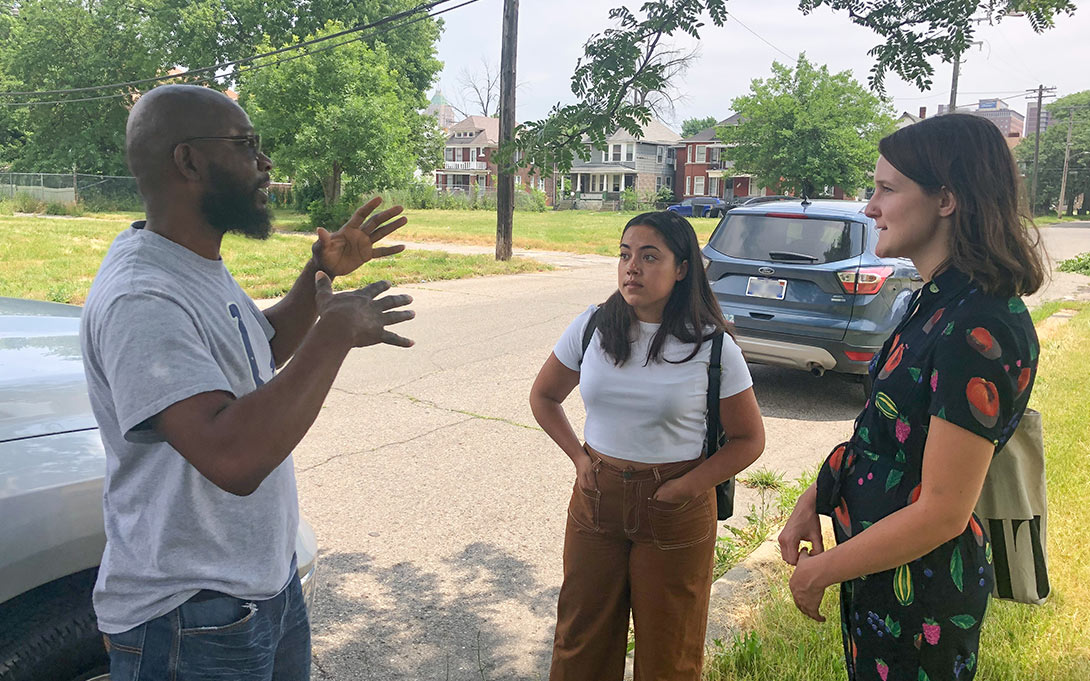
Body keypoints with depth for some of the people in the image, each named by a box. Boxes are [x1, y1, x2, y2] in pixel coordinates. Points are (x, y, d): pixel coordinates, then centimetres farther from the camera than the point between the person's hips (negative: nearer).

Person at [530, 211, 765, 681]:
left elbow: (748, 439, -3)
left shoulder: (713, 347, -11)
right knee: (582, 638, 17)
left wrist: (685, 489, -12)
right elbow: (543, 397, 11)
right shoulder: (592, 327, -3)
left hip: (674, 515, -2)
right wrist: (579, 457, 0)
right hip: (596, 498, 3)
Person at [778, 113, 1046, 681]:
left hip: (917, 591, -8)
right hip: (881, 566, 9)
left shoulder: (978, 330, -27)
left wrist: (822, 572, -15)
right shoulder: (936, 303, 3)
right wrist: (814, 499, 4)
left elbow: (941, 513, -26)